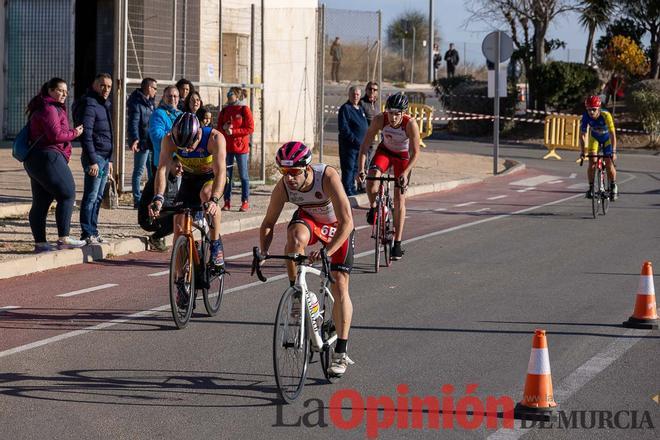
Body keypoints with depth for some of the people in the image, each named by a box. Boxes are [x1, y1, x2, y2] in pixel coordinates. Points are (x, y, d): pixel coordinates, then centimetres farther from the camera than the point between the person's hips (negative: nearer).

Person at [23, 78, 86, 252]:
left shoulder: (40, 109, 23)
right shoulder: (49, 109, -11)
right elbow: (55, 135, -19)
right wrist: (74, 133, -5)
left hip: (33, 159, 11)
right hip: (48, 156, -11)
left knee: (41, 203, 9)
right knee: (67, 195, -9)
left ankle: (40, 242, 9)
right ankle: (64, 239, -13)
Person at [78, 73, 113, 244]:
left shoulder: (106, 105, 18)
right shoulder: (90, 105, -11)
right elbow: (86, 135, -17)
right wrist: (93, 161, -20)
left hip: (105, 158, 9)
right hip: (95, 157, -9)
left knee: (98, 197, 11)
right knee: (91, 197, -7)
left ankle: (93, 232, 16)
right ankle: (87, 234, -5)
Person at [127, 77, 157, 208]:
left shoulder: (150, 102, 17)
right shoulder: (136, 103, -11)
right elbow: (133, 122, -21)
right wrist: (135, 139, -33)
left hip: (152, 142, 9)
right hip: (142, 142, -9)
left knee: (153, 171, 12)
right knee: (139, 171, -3)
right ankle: (137, 200, -1)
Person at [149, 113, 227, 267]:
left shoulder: (215, 138, -34)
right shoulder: (169, 140, -26)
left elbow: (220, 171, -42)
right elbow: (162, 169, -33)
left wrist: (214, 200, -58)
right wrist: (158, 198, -50)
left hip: (212, 177, -3)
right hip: (190, 178, 3)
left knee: (206, 193, -36)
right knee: (179, 222, -9)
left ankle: (216, 244, -23)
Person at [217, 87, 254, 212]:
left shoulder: (244, 110, -5)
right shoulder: (224, 110, 10)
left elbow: (250, 129, -9)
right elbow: (218, 128, 14)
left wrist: (233, 131, -16)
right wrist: (224, 128, -9)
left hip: (241, 146, -5)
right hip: (226, 147, 5)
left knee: (243, 175, 1)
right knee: (226, 175, 4)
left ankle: (245, 202, 6)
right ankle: (227, 202, 10)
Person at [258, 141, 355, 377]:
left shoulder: (328, 177, -38)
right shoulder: (283, 187, -27)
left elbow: (346, 222, -40)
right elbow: (268, 223, -15)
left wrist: (327, 251, -51)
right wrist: (263, 253, -32)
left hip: (337, 225, -2)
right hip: (308, 218, 2)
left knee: (339, 285, -9)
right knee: (296, 238, -35)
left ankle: (341, 353, -3)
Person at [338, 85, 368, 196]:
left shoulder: (360, 108, 18)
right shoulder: (345, 108, -9)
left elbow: (365, 126, 26)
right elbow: (343, 128, -16)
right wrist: (354, 140, -21)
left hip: (360, 145, 8)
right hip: (348, 145, -8)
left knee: (356, 168, 12)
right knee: (348, 168, -7)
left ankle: (351, 188, 20)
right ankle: (347, 190, -5)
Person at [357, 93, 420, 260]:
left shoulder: (410, 124, -31)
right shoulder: (380, 120, -27)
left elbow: (415, 153, -24)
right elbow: (365, 144, -21)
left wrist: (406, 172, -35)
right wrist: (361, 168, -30)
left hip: (403, 156, -1)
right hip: (385, 151, 1)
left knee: (399, 198, -6)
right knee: (372, 177, -29)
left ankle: (397, 243, 1)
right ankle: (373, 207, 4)